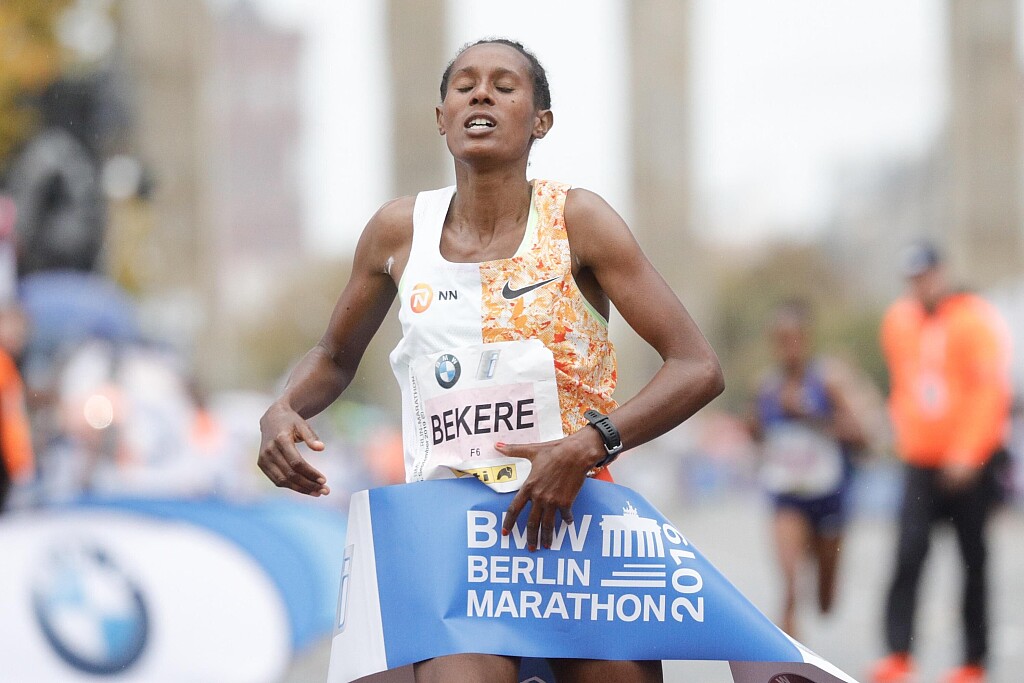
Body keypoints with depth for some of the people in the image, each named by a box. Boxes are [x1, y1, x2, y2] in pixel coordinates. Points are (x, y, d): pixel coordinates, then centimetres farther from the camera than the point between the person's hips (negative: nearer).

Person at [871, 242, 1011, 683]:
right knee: (909, 553, -11)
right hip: (920, 463, 4)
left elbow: (991, 391, -11)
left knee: (973, 560, 3)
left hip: (969, 466, -4)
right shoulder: (899, 321, 9)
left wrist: (967, 455, -16)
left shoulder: (976, 320, -7)